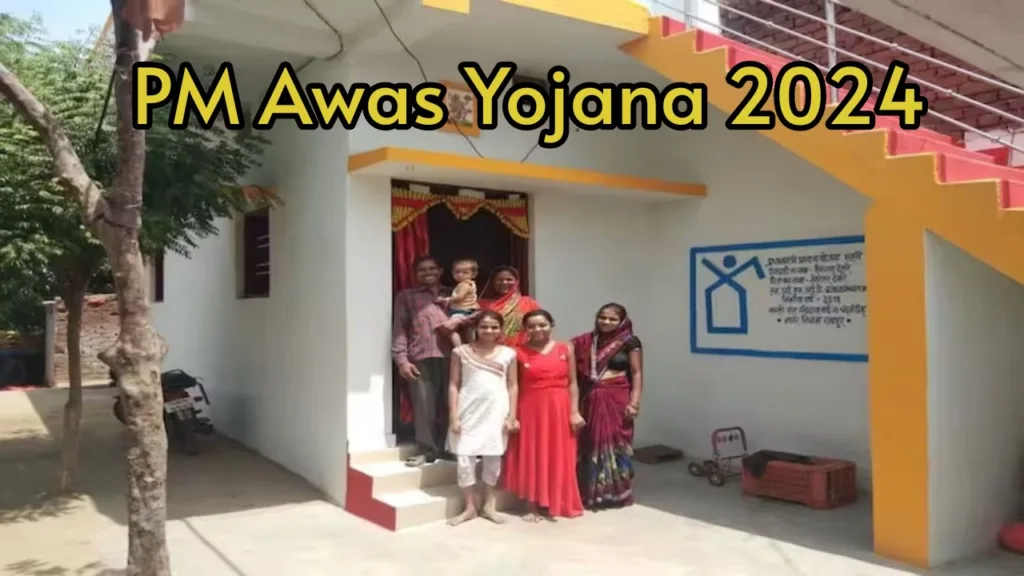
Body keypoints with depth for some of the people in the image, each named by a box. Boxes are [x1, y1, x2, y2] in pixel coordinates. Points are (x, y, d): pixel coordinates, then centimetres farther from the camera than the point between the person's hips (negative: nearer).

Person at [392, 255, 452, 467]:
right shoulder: (406, 296, 15)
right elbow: (399, 329, 7)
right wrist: (401, 359, -4)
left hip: (451, 356, 2)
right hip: (421, 358, -2)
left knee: (450, 404, 1)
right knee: (424, 405, -5)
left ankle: (449, 447, 12)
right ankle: (427, 450, 4)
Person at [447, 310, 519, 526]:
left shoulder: (508, 353, 5)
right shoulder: (461, 352, 2)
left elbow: (512, 386, 7)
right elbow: (453, 385, 1)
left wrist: (512, 416, 0)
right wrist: (453, 416, -5)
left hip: (496, 411, 1)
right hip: (469, 411, -1)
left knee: (493, 457, 5)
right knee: (464, 458, -2)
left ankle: (488, 504, 22)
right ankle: (470, 506, 14)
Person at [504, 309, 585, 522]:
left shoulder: (565, 349, 4)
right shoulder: (519, 353, -1)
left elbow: (572, 383, 4)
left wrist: (574, 411, -2)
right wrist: (512, 415, -7)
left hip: (559, 409, 2)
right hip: (531, 409, -1)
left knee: (559, 458, 8)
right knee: (531, 457, 4)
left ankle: (559, 503, 22)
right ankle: (532, 506, 13)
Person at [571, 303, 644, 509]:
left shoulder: (630, 342, -2)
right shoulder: (587, 342, 7)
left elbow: (637, 374, -4)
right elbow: (577, 371, 7)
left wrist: (634, 402, -12)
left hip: (617, 399, -3)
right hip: (591, 400, 3)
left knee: (615, 443, 2)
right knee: (591, 444, 8)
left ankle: (617, 492, 15)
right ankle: (592, 492, 20)